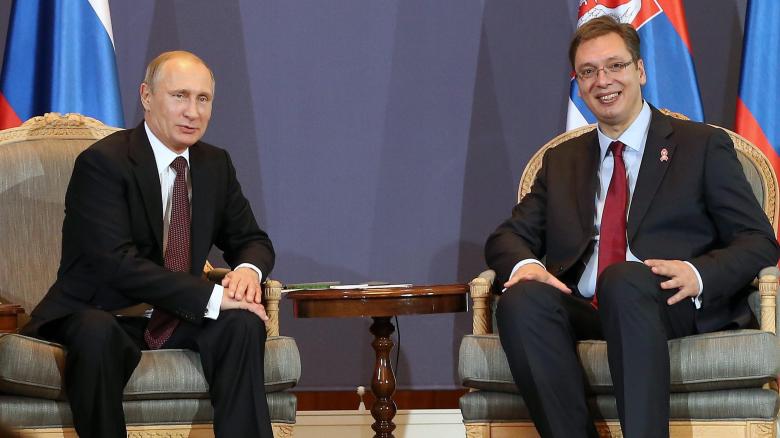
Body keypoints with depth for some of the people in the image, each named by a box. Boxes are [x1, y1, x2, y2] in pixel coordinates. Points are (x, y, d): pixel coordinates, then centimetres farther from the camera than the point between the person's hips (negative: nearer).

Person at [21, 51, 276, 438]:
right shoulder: (102, 163, -14)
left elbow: (252, 241, 15)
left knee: (243, 324, -23)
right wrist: (211, 297, -30)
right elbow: (118, 262, -24)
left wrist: (248, 270, -12)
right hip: (101, 318, -5)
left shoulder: (215, 164, 8)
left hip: (178, 321, 6)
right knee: (96, 333, -38)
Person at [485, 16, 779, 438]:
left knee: (622, 279, -37)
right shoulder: (561, 160, 26)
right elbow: (506, 236, 20)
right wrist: (524, 263, -6)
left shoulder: (704, 146, 14)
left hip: (675, 309, -3)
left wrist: (698, 274, -15)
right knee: (521, 299, -30)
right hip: (583, 314, 3)